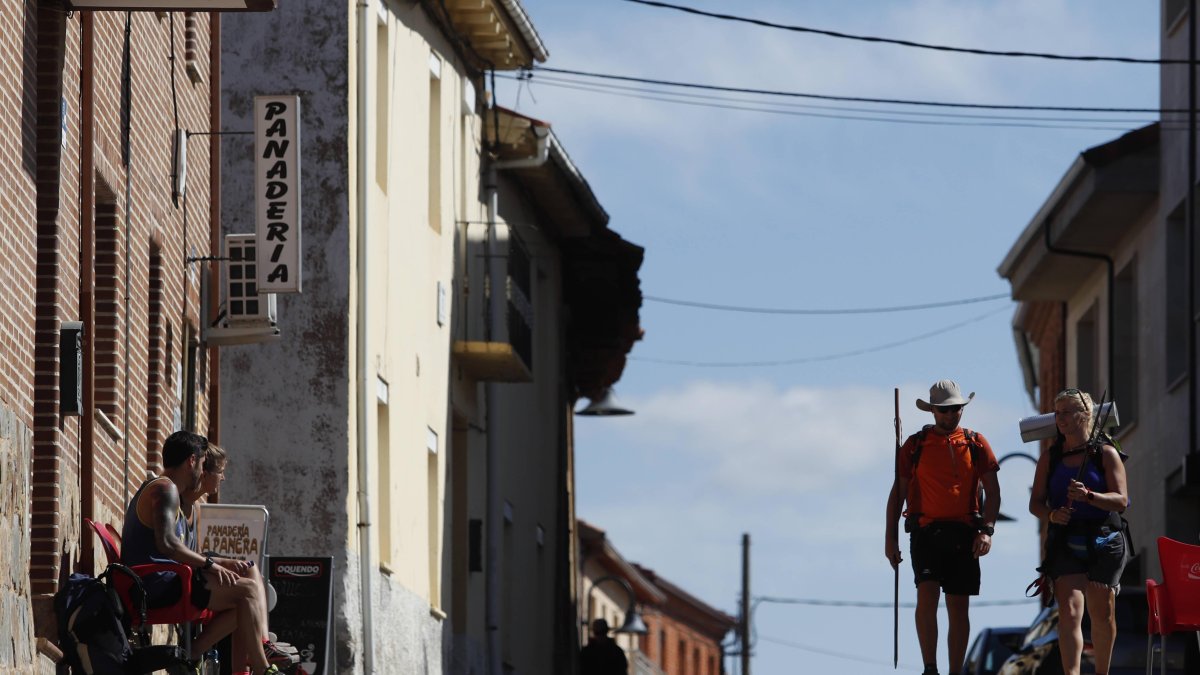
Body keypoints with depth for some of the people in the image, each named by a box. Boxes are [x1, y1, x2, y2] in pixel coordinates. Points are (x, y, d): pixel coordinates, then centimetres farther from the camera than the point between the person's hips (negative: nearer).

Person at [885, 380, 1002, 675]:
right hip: (925, 531, -1)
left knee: (959, 606, 5)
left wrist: (986, 530, -8)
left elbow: (992, 490, 5)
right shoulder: (914, 445, 6)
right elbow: (898, 492, 9)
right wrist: (890, 537, 4)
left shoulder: (976, 444, 7)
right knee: (927, 593, -20)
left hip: (963, 534, 1)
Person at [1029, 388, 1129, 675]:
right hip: (1065, 542, 1)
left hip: (1104, 543, -1)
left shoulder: (1106, 454, 1)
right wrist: (1052, 514, -14)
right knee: (1069, 611, -16)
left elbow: (1121, 500, -7)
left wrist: (1089, 496, -24)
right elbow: (1035, 503, 8)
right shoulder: (1050, 457, 9)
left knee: (1102, 613, 7)